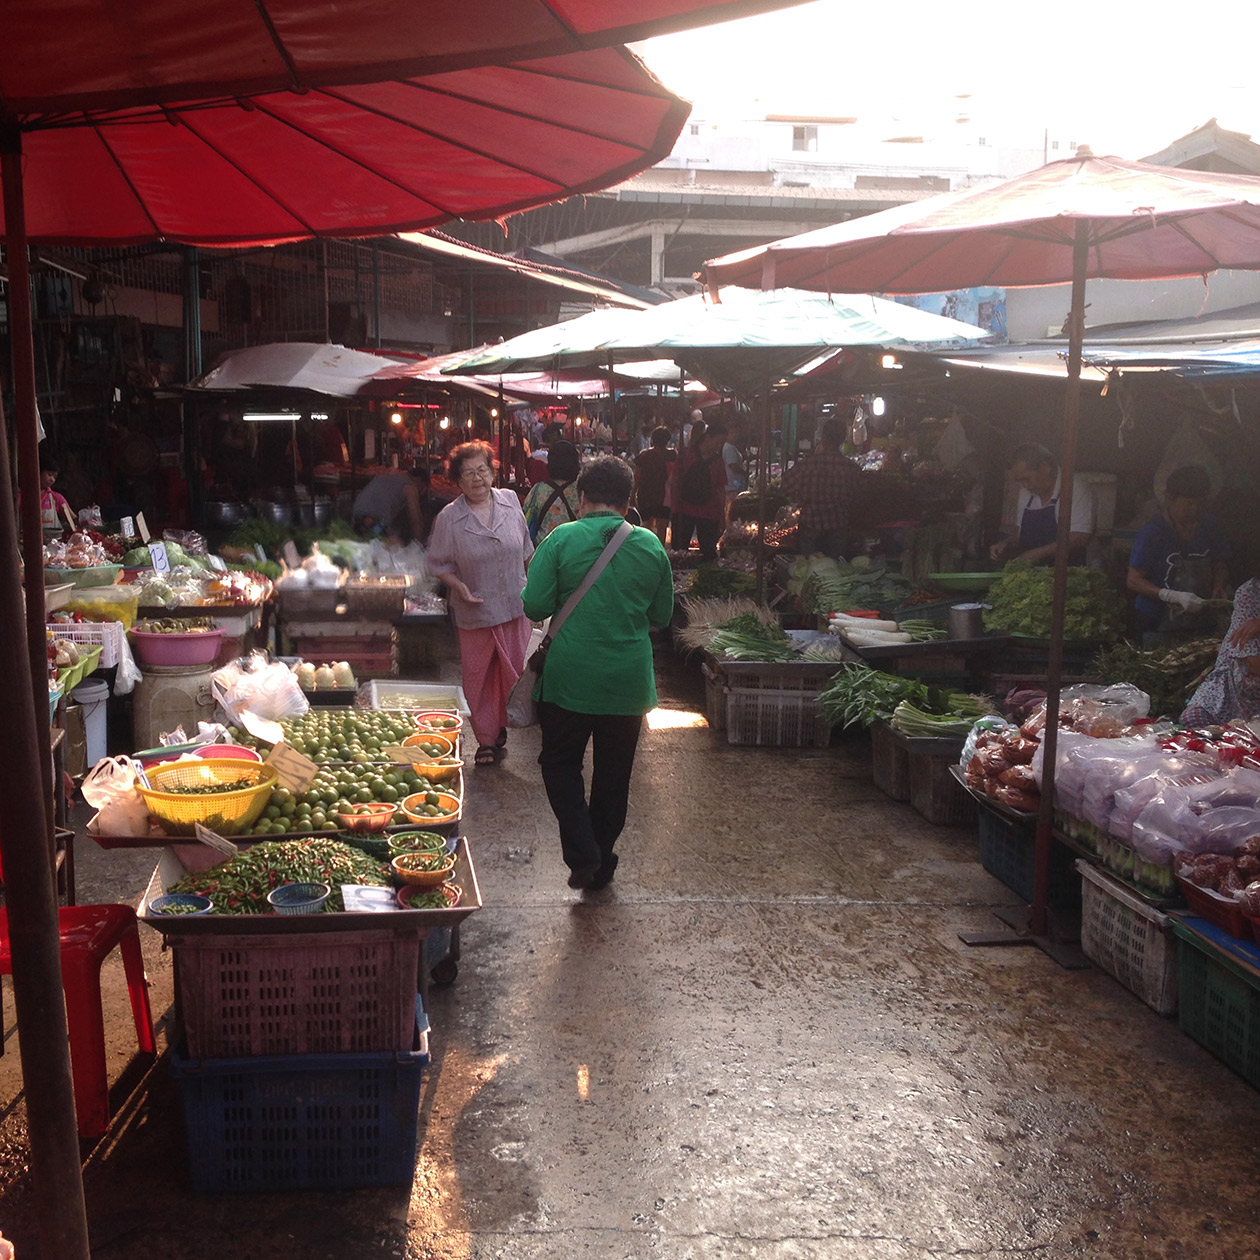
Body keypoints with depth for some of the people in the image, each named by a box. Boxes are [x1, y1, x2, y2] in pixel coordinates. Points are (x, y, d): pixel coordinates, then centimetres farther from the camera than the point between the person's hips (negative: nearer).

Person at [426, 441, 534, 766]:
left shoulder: (510, 501, -1)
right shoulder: (448, 518, -10)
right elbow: (438, 565, -2)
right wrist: (459, 586, -19)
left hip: (515, 605, 2)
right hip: (475, 611, -2)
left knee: (513, 671, 9)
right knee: (478, 678, 6)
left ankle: (501, 726, 33)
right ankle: (485, 741, 22)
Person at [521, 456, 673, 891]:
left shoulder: (561, 539, -10)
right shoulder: (650, 545, -1)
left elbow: (535, 606, -11)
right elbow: (662, 615, 8)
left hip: (570, 679, -2)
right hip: (630, 681, 2)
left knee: (561, 762, 15)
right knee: (614, 772, 16)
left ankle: (582, 855, 1)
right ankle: (601, 863, 27)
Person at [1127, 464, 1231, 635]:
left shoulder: (1210, 525, 3)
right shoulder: (1152, 532, -13)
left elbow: (1220, 565, 16)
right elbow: (1133, 581, -14)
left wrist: (1219, 587, -6)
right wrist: (1176, 597, -24)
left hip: (1199, 619, 4)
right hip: (1156, 622, -4)